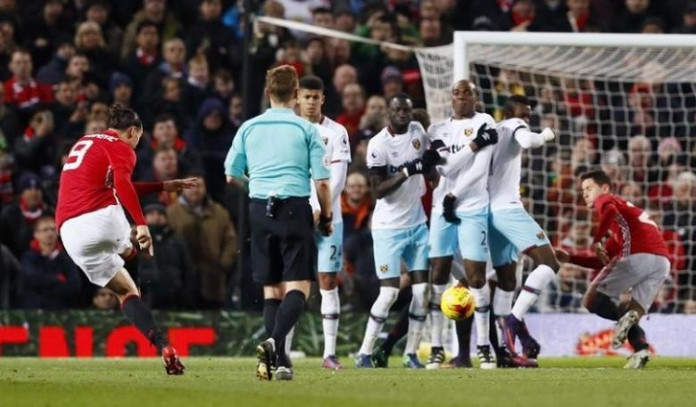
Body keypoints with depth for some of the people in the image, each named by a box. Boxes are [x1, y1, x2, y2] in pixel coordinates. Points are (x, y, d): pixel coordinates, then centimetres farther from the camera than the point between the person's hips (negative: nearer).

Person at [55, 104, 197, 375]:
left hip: (69, 231, 6)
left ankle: (162, 345, -6)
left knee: (125, 290, 9)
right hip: (101, 218, -6)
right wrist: (141, 224, -25)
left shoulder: (84, 142, 31)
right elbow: (122, 185, -17)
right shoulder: (120, 148, 5)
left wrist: (163, 186, 43)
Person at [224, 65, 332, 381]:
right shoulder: (306, 129, 1)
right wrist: (326, 217, 11)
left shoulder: (249, 128, 9)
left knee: (272, 288, 10)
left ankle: (279, 361, 3)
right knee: (298, 286, -5)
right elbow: (322, 181, -3)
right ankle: (274, 342, -29)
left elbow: (231, 175, 16)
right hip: (295, 208, -3)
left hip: (260, 210, 3)